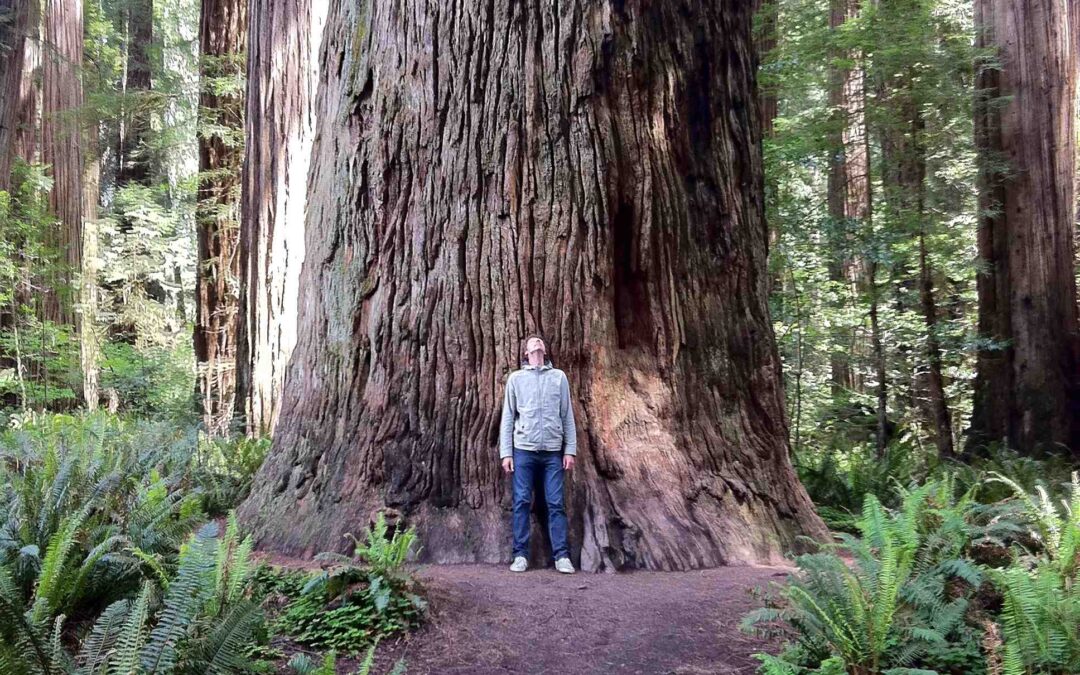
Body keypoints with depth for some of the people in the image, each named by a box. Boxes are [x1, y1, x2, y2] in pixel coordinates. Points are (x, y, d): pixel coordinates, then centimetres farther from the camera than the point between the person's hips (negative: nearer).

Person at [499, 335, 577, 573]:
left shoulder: (559, 377, 10)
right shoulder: (516, 378, 9)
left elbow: (567, 416, 9)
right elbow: (508, 417, 7)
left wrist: (570, 450, 2)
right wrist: (506, 452, -1)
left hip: (553, 451, 0)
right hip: (524, 449, 0)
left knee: (556, 504, -1)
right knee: (521, 502, 0)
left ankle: (562, 556, 2)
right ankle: (520, 555, 6)